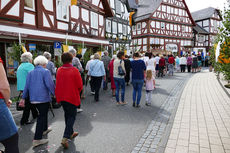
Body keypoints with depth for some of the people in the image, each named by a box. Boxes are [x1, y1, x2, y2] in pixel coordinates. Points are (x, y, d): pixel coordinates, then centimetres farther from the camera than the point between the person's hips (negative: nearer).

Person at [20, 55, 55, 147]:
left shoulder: (30, 73, 12)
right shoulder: (46, 71, -7)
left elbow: (27, 86, 12)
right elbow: (50, 84, -15)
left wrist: (23, 98, 16)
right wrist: (55, 94, -6)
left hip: (33, 98, 7)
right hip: (43, 98, -7)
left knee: (43, 113, 24)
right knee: (42, 116, -1)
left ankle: (44, 129, 42)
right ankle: (37, 139, 1)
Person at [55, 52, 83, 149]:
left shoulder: (59, 70, 0)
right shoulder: (74, 70, -16)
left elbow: (58, 84, 9)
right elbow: (80, 85, -12)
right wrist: (77, 92, 7)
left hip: (61, 96, 6)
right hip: (72, 97, -6)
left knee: (67, 114, 21)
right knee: (72, 116, 6)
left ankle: (70, 133, 37)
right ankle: (65, 138, -4)